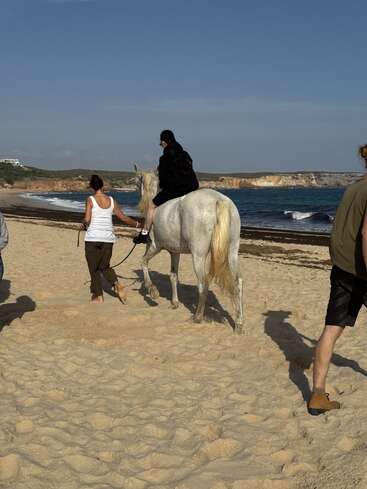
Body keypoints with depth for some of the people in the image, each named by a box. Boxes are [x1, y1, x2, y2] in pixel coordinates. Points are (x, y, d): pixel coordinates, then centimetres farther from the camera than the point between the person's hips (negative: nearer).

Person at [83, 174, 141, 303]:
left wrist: (83, 224, 9)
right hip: (108, 238, 4)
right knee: (104, 266, 18)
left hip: (93, 238, -4)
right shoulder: (111, 200, 6)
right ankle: (117, 284, -6)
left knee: (93, 268, 9)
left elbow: (87, 219, -13)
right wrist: (137, 224, 25)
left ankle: (98, 295, 12)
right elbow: (123, 217, 12)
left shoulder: (91, 200, -5)